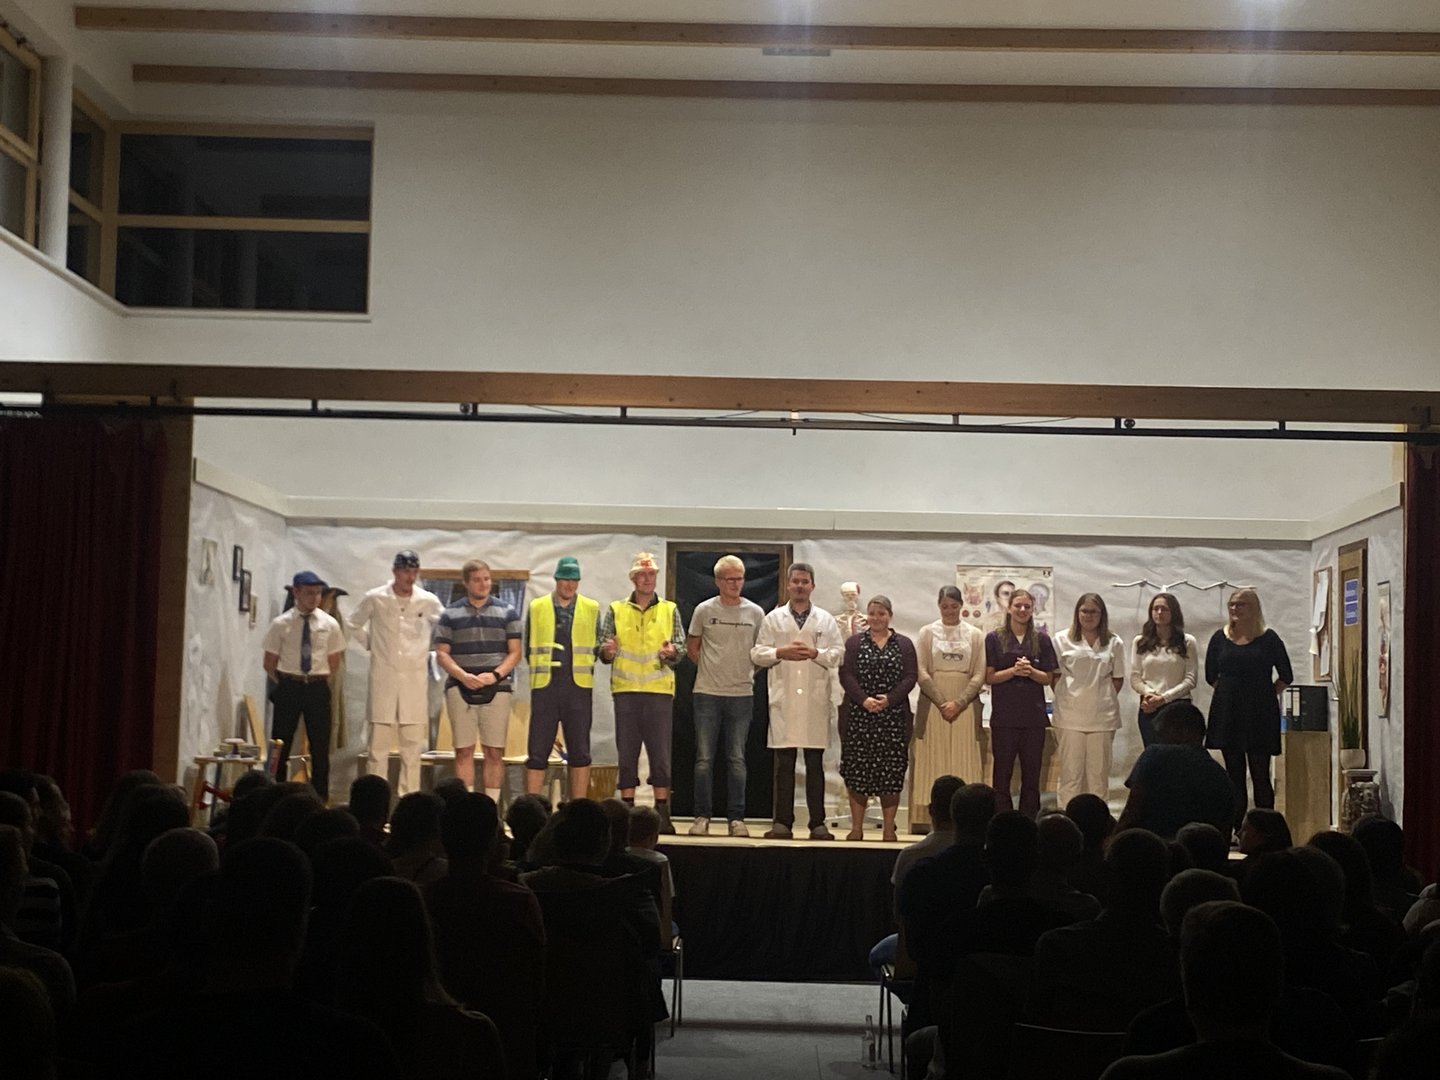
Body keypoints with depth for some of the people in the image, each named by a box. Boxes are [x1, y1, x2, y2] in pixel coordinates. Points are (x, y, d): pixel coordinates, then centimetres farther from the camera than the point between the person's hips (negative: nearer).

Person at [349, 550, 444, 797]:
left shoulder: (429, 601, 1)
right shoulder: (374, 598, -1)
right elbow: (354, 625, 15)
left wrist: (427, 650, 9)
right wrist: (370, 644, 7)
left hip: (415, 677, 1)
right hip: (383, 676, -1)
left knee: (413, 741, 3)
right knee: (379, 741, -1)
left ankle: (409, 796, 9)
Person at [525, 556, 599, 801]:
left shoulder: (591, 609, 9)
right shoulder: (537, 607, 7)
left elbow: (595, 648, 11)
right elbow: (529, 648, 11)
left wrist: (583, 671, 3)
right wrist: (542, 670, 4)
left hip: (578, 687, 1)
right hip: (545, 686, -1)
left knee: (579, 752, 2)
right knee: (537, 751, -2)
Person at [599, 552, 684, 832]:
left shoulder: (670, 610, 10)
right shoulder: (616, 610, 10)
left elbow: (680, 647, 8)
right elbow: (603, 650, 8)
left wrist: (672, 652, -14)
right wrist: (607, 651, -14)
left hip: (659, 690, 0)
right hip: (625, 689, 0)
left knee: (660, 753, -1)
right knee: (626, 752, 2)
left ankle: (662, 814, 4)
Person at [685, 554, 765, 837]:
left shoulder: (755, 613, 4)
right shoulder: (704, 610, 2)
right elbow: (692, 647, 12)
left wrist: (746, 672, 5)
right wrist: (710, 670, 5)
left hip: (742, 694, 1)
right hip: (707, 694, -1)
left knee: (737, 759, 3)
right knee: (704, 758, 1)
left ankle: (736, 818, 8)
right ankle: (702, 816, 7)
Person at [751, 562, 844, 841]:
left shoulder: (826, 620, 12)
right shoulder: (773, 618, 12)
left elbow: (839, 653, 4)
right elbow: (757, 653, 7)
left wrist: (815, 653, -11)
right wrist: (780, 653, -9)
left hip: (816, 699, 0)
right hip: (784, 699, 0)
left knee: (815, 763, 2)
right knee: (784, 763, 0)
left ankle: (818, 823, 5)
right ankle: (782, 822, 3)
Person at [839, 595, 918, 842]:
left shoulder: (904, 644, 9)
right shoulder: (854, 643, 9)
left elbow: (911, 677, 0)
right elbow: (846, 675, 0)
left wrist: (889, 699, -14)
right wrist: (864, 700, -15)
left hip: (894, 716, 0)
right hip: (858, 715, 0)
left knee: (891, 772, -1)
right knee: (857, 770, 0)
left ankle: (889, 828, 5)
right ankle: (856, 826, 7)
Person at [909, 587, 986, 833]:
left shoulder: (975, 635, 8)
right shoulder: (928, 633, 6)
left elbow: (979, 674, 2)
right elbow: (921, 672, -1)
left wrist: (958, 703, -10)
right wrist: (941, 702, -10)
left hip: (965, 706, 1)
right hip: (933, 702, -1)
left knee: (962, 762, -2)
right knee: (932, 761, -3)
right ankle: (926, 818, -3)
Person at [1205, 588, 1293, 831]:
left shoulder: (1268, 638, -1)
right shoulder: (1220, 638, 6)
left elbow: (1286, 676, 6)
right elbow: (1211, 675, 14)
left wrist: (1267, 694, 2)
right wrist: (1231, 692, 7)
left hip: (1260, 715, -3)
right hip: (1228, 713, 3)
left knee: (1260, 775, -3)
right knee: (1234, 774, 6)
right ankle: (1236, 829, 10)